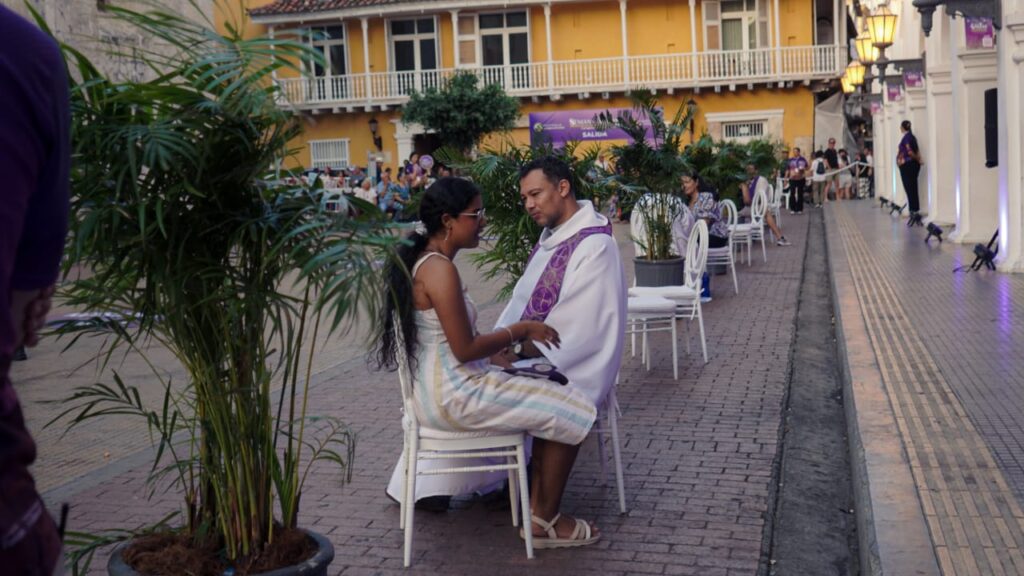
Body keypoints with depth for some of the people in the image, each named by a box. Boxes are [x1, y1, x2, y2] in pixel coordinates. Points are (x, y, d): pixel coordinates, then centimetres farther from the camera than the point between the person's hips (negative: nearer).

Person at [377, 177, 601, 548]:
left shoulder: (420, 261, 10)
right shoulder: (440, 269, -22)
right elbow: (465, 350, -22)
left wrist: (509, 339, 10)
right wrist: (519, 330, -10)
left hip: (440, 389, 10)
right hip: (454, 396, -10)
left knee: (551, 403, 21)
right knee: (572, 413, -2)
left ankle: (536, 508, 22)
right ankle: (545, 521, 11)